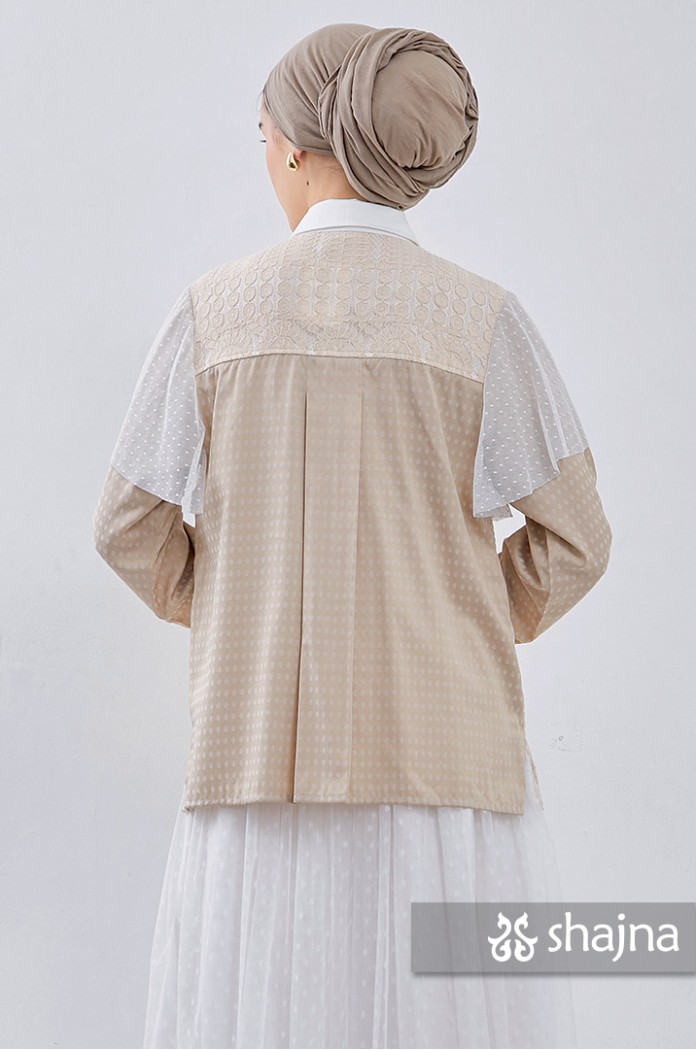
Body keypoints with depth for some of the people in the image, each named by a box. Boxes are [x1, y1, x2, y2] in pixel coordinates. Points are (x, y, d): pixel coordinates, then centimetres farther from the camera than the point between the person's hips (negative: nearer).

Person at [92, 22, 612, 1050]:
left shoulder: (214, 310, 0)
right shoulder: (484, 318, -2)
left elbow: (132, 530, 3)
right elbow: (572, 539, -1)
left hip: (266, 746, 1)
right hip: (445, 750, 0)